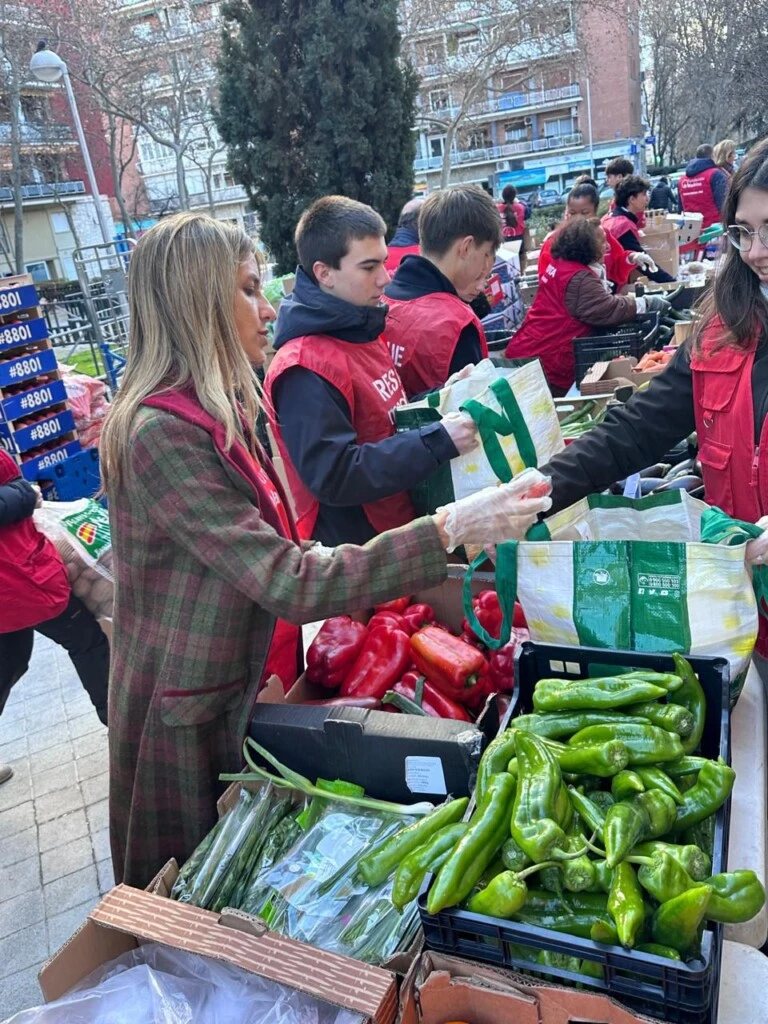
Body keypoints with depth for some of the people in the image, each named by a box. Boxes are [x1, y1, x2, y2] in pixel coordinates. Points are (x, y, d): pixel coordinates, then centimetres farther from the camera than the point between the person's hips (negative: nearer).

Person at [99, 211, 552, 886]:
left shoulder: (215, 412, 4)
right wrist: (447, 531, -31)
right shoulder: (162, 432, -26)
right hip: (193, 724, -8)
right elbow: (292, 584, -30)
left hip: (245, 694, 8)